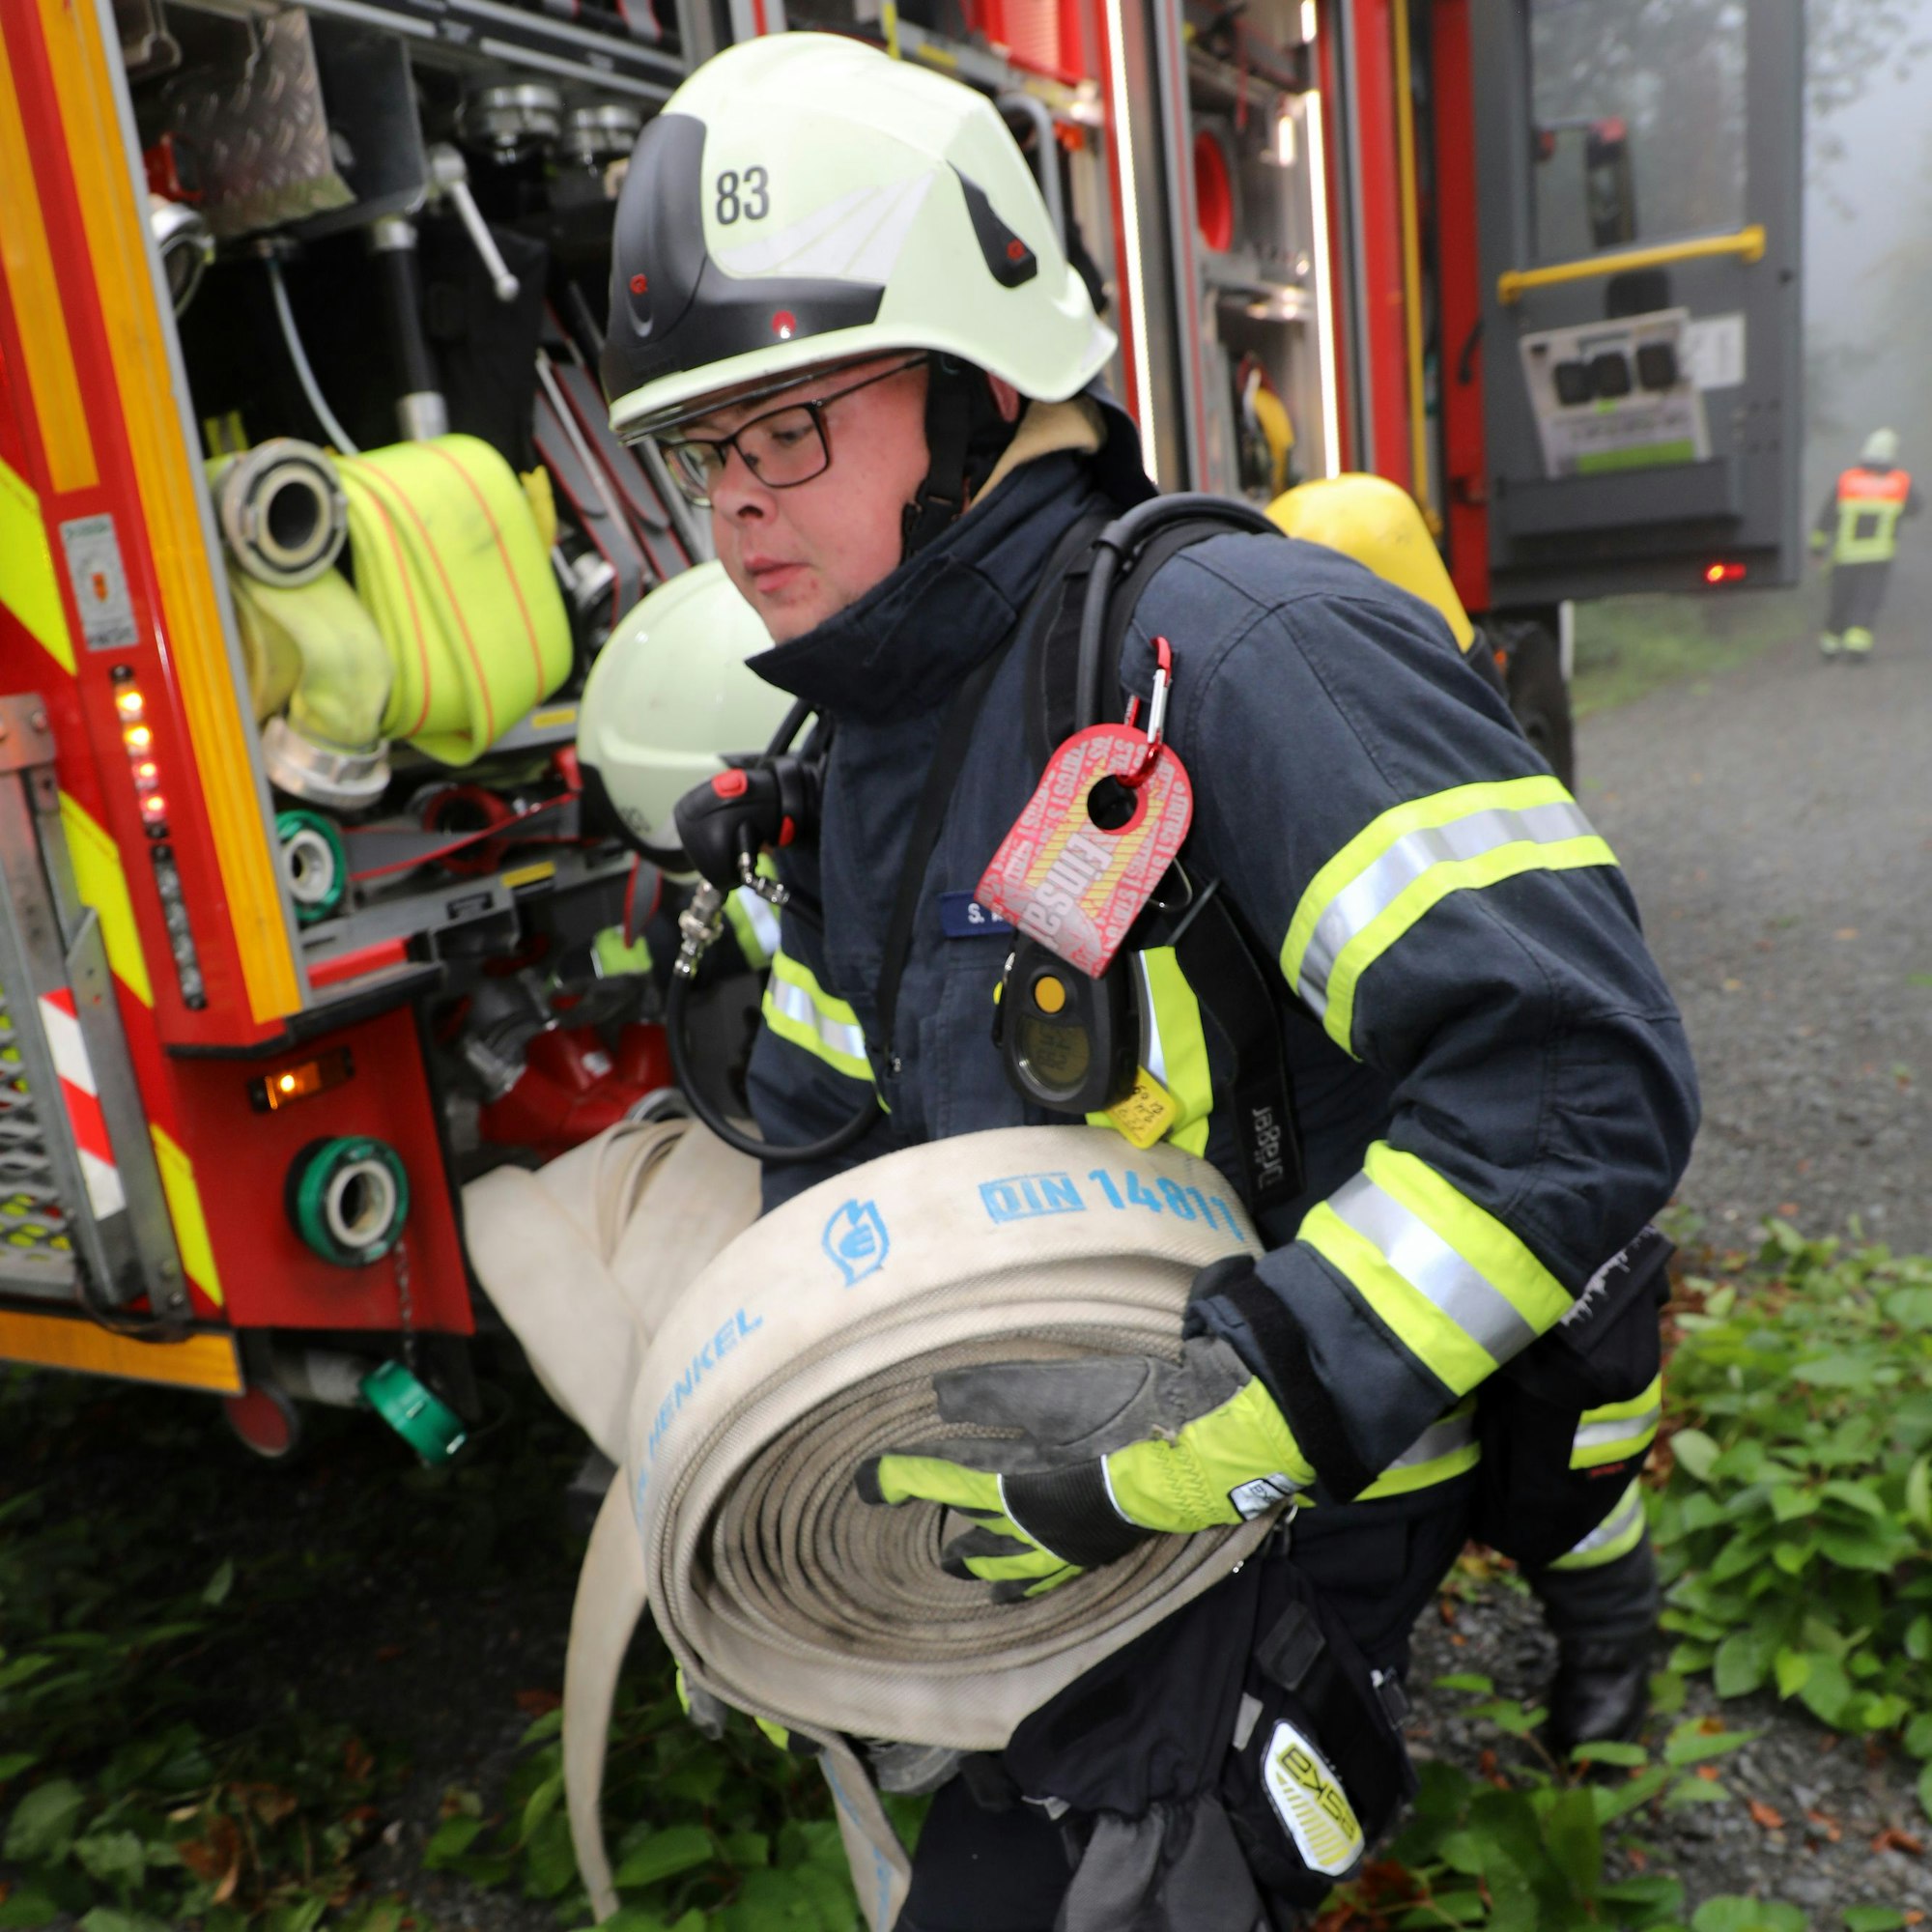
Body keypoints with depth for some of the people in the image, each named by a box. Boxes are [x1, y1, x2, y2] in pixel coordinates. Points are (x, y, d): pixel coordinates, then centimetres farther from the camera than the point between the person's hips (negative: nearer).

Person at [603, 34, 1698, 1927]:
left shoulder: (1226, 639, -26)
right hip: (1073, 1458, 8)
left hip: (1293, 1496, -7)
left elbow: (1576, 1077, -33)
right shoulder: (874, 742, 3)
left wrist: (1179, 1446, -33)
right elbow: (821, 1126, 12)